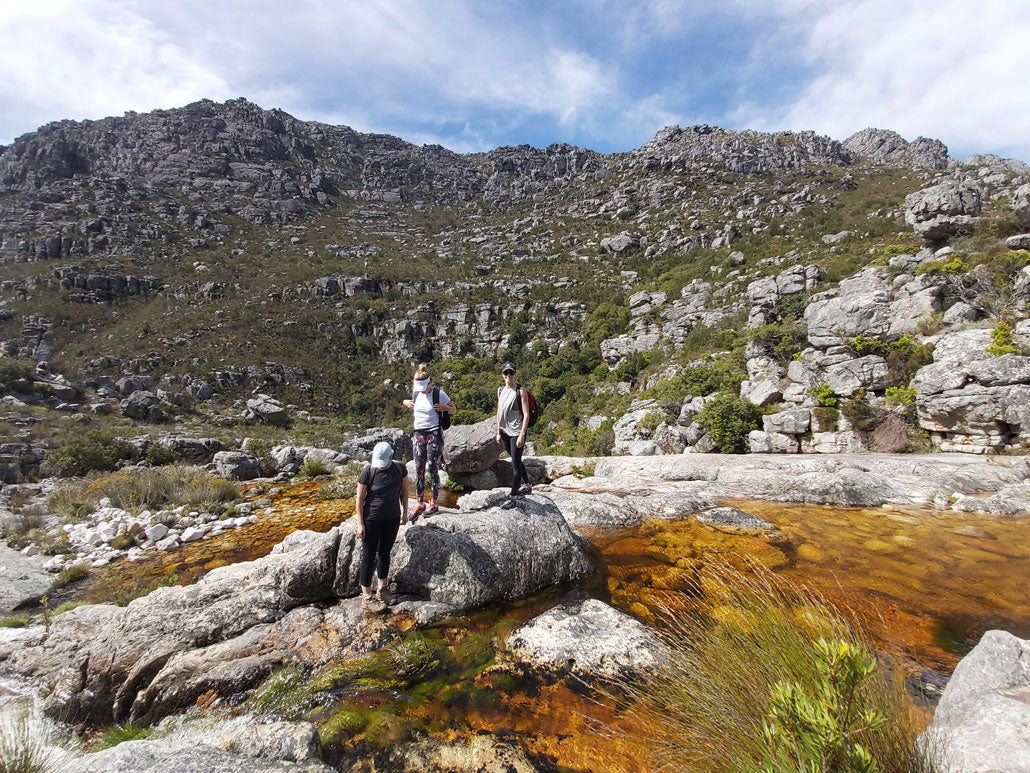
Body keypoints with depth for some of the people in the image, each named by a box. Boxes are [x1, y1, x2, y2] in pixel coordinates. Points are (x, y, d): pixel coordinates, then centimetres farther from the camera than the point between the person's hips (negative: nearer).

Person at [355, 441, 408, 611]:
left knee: (384, 552, 18)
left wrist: (405, 512, 10)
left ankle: (381, 588, 37)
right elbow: (359, 499, -12)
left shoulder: (399, 469, -10)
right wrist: (360, 524, -11)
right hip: (371, 520, -3)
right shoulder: (368, 472, -20)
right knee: (369, 557, 5)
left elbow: (404, 490, 6)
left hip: (392, 519, 4)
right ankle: (366, 597, 18)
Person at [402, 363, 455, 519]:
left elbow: (454, 410, 0)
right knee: (419, 470, 3)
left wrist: (445, 408, -20)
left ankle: (434, 503, 13)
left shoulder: (439, 394, -8)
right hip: (418, 434, 5)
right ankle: (420, 504, 13)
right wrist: (407, 403, 5)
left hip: (434, 434, -5)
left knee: (433, 469, -1)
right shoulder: (416, 393, 6)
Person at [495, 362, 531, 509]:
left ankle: (512, 498, 4)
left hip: (516, 432, -7)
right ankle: (526, 486, 39)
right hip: (505, 431, 7)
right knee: (516, 460, 20)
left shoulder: (520, 391, -10)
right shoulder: (500, 390, 8)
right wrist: (498, 432, 11)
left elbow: (526, 414, -12)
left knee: (515, 464, -2)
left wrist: (522, 435, -17)